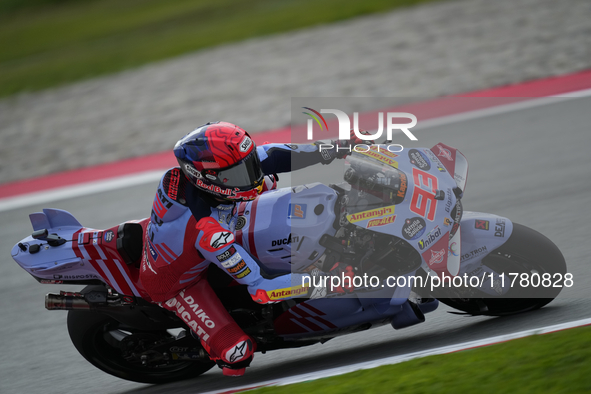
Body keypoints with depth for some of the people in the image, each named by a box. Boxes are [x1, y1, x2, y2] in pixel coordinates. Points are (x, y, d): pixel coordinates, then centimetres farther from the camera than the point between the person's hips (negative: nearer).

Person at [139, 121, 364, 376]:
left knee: (268, 180, 11)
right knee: (237, 352, -20)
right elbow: (260, 287, -40)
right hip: (175, 286, -8)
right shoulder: (208, 232, -46)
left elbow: (268, 156, -12)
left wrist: (325, 152, -21)